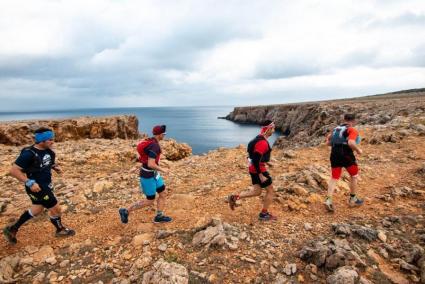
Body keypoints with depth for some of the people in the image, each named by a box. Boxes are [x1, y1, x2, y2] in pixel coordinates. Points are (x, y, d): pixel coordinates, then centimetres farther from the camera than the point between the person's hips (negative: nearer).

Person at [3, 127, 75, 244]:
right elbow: (13, 171, -24)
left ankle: (12, 229, 43)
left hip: (46, 185, 9)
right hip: (38, 188, -9)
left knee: (37, 209, 26)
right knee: (55, 209, 6)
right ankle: (60, 229, 32)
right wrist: (30, 183, -29)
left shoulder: (48, 151, -2)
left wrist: (56, 167, -3)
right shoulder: (29, 154, -25)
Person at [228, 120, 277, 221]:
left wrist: (266, 161, 23)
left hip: (254, 169, 10)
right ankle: (264, 214, 19)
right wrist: (261, 175, -24)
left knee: (257, 191, 17)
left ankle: (234, 197, 12)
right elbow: (255, 160, -28)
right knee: (270, 191, 7)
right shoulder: (262, 142, -24)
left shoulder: (260, 139, 9)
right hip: (258, 170, -10)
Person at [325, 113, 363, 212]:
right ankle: (353, 199, 27)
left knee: (334, 178, 9)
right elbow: (351, 142, -21)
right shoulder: (353, 130, -4)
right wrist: (358, 150, -6)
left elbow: (328, 142, 14)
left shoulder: (336, 129, 16)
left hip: (334, 154, 5)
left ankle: (328, 199, -5)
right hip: (346, 154, -5)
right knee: (354, 175, 17)